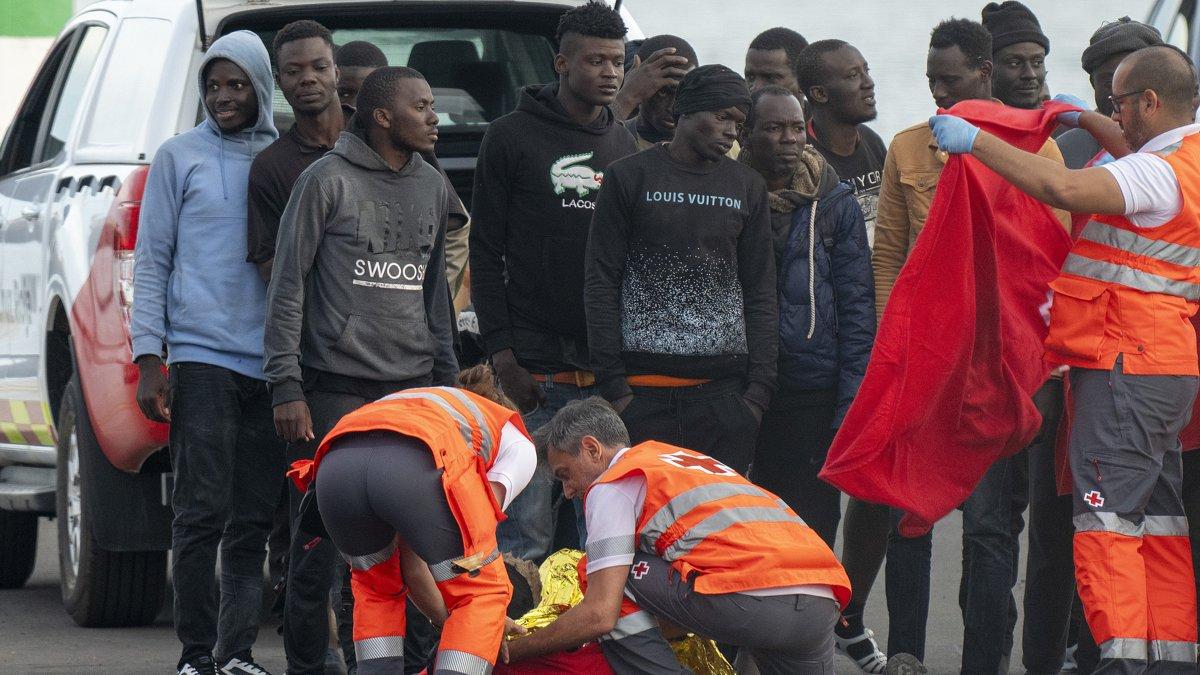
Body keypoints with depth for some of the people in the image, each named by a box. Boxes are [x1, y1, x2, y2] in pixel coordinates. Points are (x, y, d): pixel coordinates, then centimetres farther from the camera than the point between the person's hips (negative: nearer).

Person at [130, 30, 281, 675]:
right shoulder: (180, 156, 6)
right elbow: (152, 261, 5)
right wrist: (148, 357, -4)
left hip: (272, 365, 3)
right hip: (202, 354, -3)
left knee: (253, 521, 2)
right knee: (202, 512, -8)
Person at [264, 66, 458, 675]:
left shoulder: (433, 188, 14)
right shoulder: (328, 180, -3)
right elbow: (288, 287, -4)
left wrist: (446, 378, 17)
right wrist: (286, 387, -10)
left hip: (413, 390, 5)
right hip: (336, 389, -5)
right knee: (320, 538, -3)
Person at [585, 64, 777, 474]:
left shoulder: (748, 187, 13)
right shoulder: (630, 177, 3)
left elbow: (760, 294, 13)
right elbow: (601, 283, 1)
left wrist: (760, 386, 2)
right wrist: (612, 384, -6)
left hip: (723, 391, 3)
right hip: (643, 390, -3)